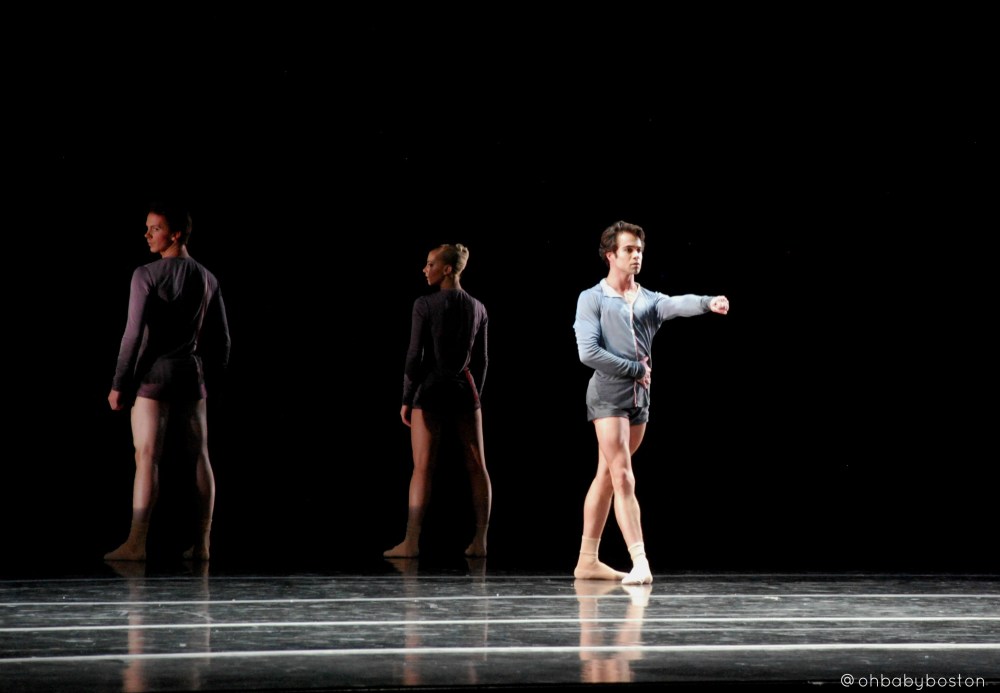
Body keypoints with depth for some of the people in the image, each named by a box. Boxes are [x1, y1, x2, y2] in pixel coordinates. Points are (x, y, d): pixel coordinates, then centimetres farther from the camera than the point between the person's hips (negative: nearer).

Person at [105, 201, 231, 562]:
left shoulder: (147, 275, -9)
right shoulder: (207, 279, 8)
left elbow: (134, 334, -13)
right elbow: (221, 339, 11)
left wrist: (118, 383, -8)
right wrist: (211, 371, 23)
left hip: (153, 373, -5)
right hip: (191, 373, 5)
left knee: (146, 457, -9)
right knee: (200, 457, 8)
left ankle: (137, 542, -14)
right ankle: (202, 542, 10)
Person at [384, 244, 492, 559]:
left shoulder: (425, 305, -10)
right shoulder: (477, 308, 5)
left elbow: (415, 355, -11)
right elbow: (480, 360, 9)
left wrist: (406, 399, -3)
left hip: (432, 391, -4)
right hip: (465, 390, 4)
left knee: (422, 468, -4)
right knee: (477, 467, 5)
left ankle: (411, 541, -6)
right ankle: (480, 541, 3)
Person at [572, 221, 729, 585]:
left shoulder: (649, 299, 11)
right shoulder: (592, 299, -2)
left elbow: (677, 304, -12)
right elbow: (588, 352, -12)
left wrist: (708, 302, -33)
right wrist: (635, 369, -9)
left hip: (639, 397, 6)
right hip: (608, 395, -6)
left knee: (607, 477, 11)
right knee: (623, 477, -13)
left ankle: (587, 560, 18)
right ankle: (639, 561, -20)